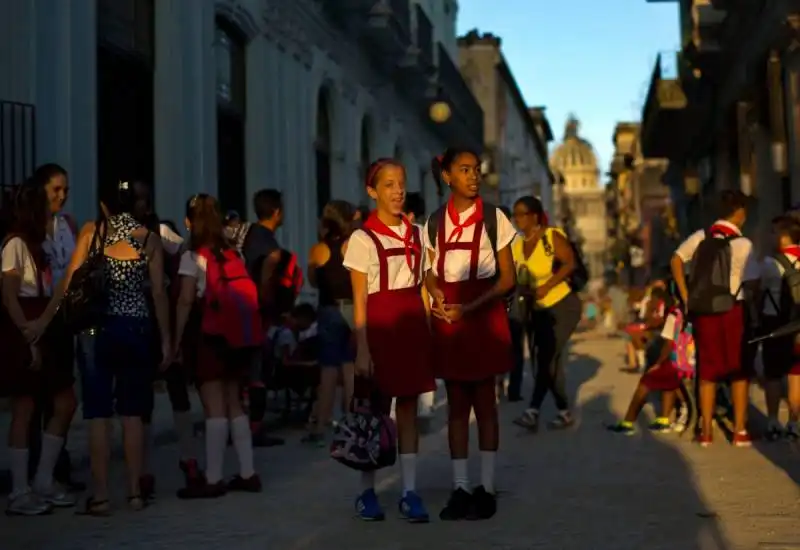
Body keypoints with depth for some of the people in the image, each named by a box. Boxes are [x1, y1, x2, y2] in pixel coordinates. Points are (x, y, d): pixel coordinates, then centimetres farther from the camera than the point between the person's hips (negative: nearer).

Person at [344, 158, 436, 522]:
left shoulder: (415, 234, 10)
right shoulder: (362, 239, -4)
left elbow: (422, 288, 13)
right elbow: (359, 301, -6)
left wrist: (430, 333, 7)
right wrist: (362, 349, -11)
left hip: (413, 325, 4)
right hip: (380, 327, -4)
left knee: (408, 409, 5)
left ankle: (409, 492, 7)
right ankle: (367, 492, 13)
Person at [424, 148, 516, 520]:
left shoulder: (494, 218, -3)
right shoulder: (435, 222, 7)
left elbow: (507, 278, -4)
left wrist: (470, 308, -16)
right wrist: (436, 295, -9)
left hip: (484, 315, -3)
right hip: (447, 317, 3)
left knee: (484, 401, 0)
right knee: (456, 403, 6)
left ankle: (486, 489, 6)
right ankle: (460, 488, 10)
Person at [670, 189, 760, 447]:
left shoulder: (700, 236, 2)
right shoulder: (743, 244, -10)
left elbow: (676, 260, 3)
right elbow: (753, 283, -9)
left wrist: (686, 297, 6)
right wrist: (751, 300, 12)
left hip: (702, 312, 4)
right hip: (732, 311, -4)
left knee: (708, 371, 12)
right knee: (739, 371, 9)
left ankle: (706, 431, 12)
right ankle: (740, 430, 8)